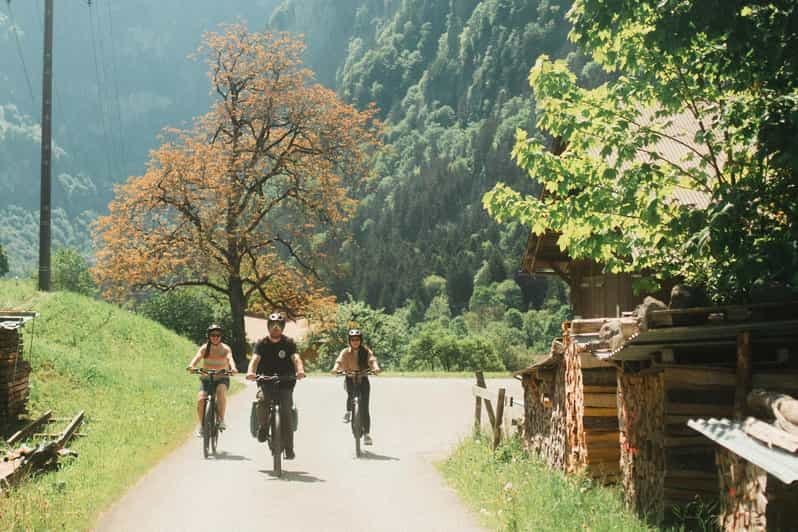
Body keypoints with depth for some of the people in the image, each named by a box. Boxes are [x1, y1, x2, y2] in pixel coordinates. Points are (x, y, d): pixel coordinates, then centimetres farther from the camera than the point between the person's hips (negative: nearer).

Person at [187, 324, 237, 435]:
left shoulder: (225, 348, -5)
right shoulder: (204, 348, -3)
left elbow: (230, 358, -24)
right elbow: (197, 357, -20)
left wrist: (233, 367, -46)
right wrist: (191, 366, -43)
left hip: (222, 379, -1)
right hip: (206, 379, 1)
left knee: (221, 390, -35)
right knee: (200, 400, -21)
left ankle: (221, 420, -22)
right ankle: (202, 425, 2)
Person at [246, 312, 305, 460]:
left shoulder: (289, 343, -2)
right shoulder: (262, 344, -1)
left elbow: (296, 358, -18)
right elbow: (255, 359, -17)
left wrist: (300, 370, -41)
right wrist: (250, 372, -39)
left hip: (285, 383, 0)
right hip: (266, 382, 1)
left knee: (286, 414, -11)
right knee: (262, 401, -30)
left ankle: (289, 450, -2)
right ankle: (263, 428, -3)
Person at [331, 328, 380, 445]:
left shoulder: (366, 351, -4)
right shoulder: (345, 352, -3)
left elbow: (372, 360, -20)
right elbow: (339, 361, -19)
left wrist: (376, 368, -43)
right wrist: (335, 369, -41)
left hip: (363, 379, 0)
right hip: (350, 378, 1)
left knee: (364, 407, -8)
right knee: (351, 392, -31)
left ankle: (367, 434, -4)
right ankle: (348, 412, 0)